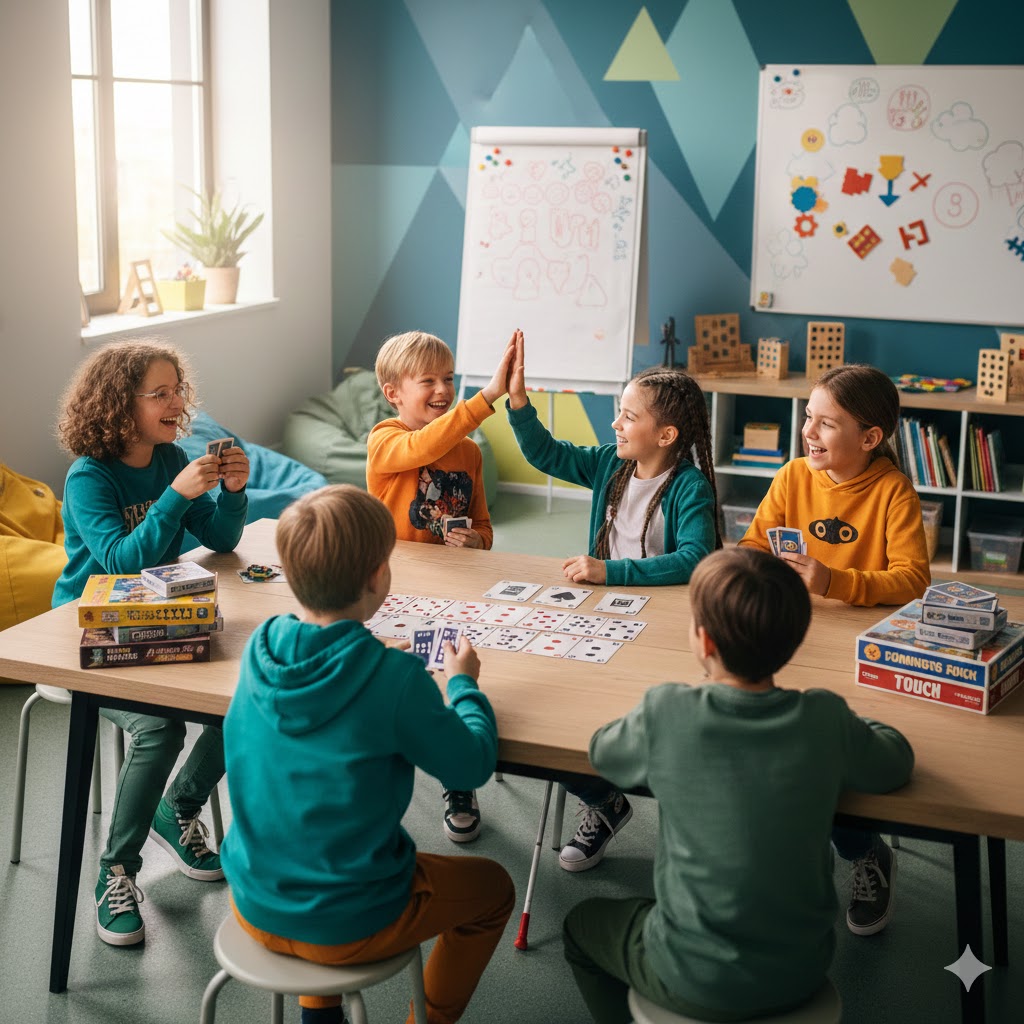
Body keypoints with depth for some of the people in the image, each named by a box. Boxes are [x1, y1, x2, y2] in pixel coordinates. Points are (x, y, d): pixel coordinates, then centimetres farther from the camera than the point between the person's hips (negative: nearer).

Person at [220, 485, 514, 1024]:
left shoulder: (260, 647, -10)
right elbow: (472, 766, -12)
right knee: (493, 888, 20)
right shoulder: (395, 680, -26)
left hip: (255, 906, 5)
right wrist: (463, 685, 3)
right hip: (347, 927, -5)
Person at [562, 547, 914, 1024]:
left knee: (582, 923, 26)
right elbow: (897, 762, 3)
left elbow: (602, 752, -1)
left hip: (697, 985, -3)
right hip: (802, 972, 3)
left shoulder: (666, 715, -22)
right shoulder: (824, 719, -16)